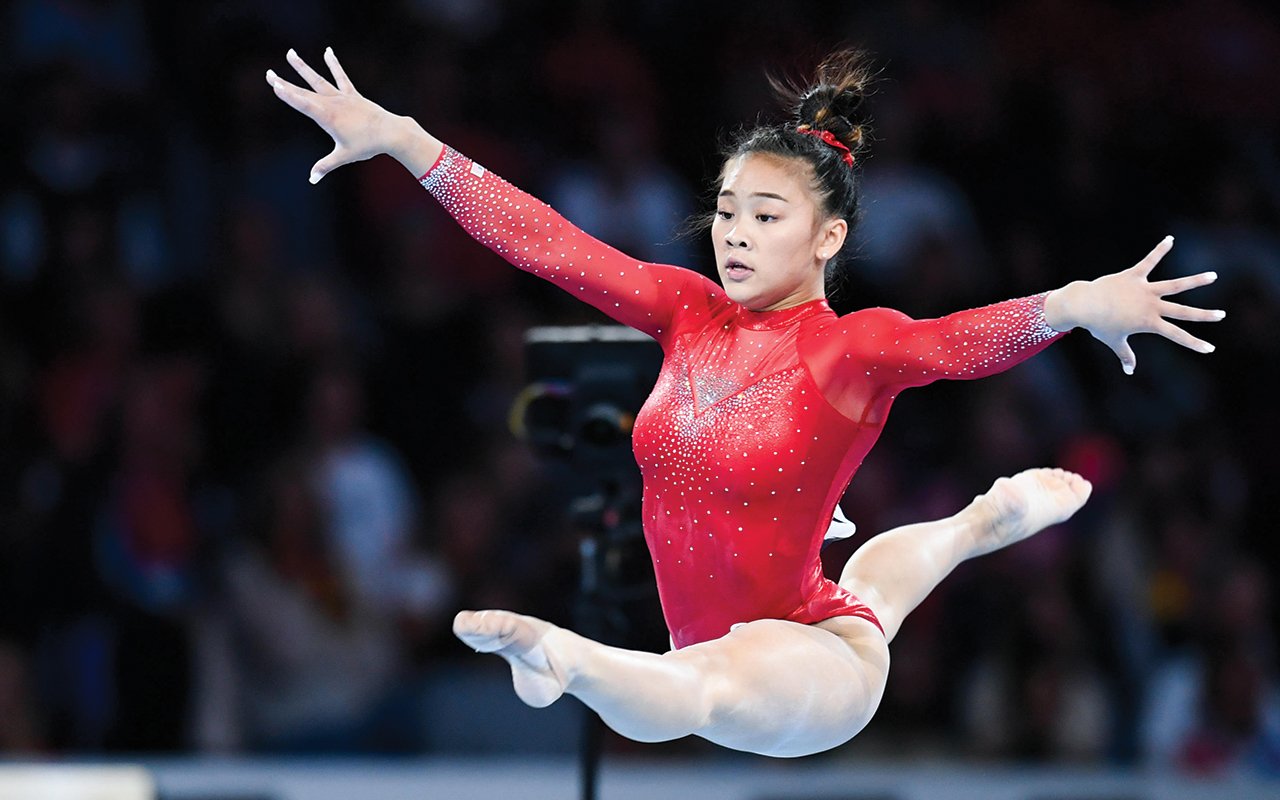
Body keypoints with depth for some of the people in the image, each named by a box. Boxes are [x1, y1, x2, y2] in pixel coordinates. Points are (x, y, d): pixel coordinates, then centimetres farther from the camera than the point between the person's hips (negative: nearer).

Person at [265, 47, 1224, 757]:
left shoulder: (852, 346, -19)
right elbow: (542, 239, -6)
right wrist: (400, 142, -11)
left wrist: (1079, 305, -59)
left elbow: (959, 341, -39)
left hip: (818, 656, -9)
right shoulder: (690, 312, -3)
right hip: (710, 651, 9)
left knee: (698, 693, -46)